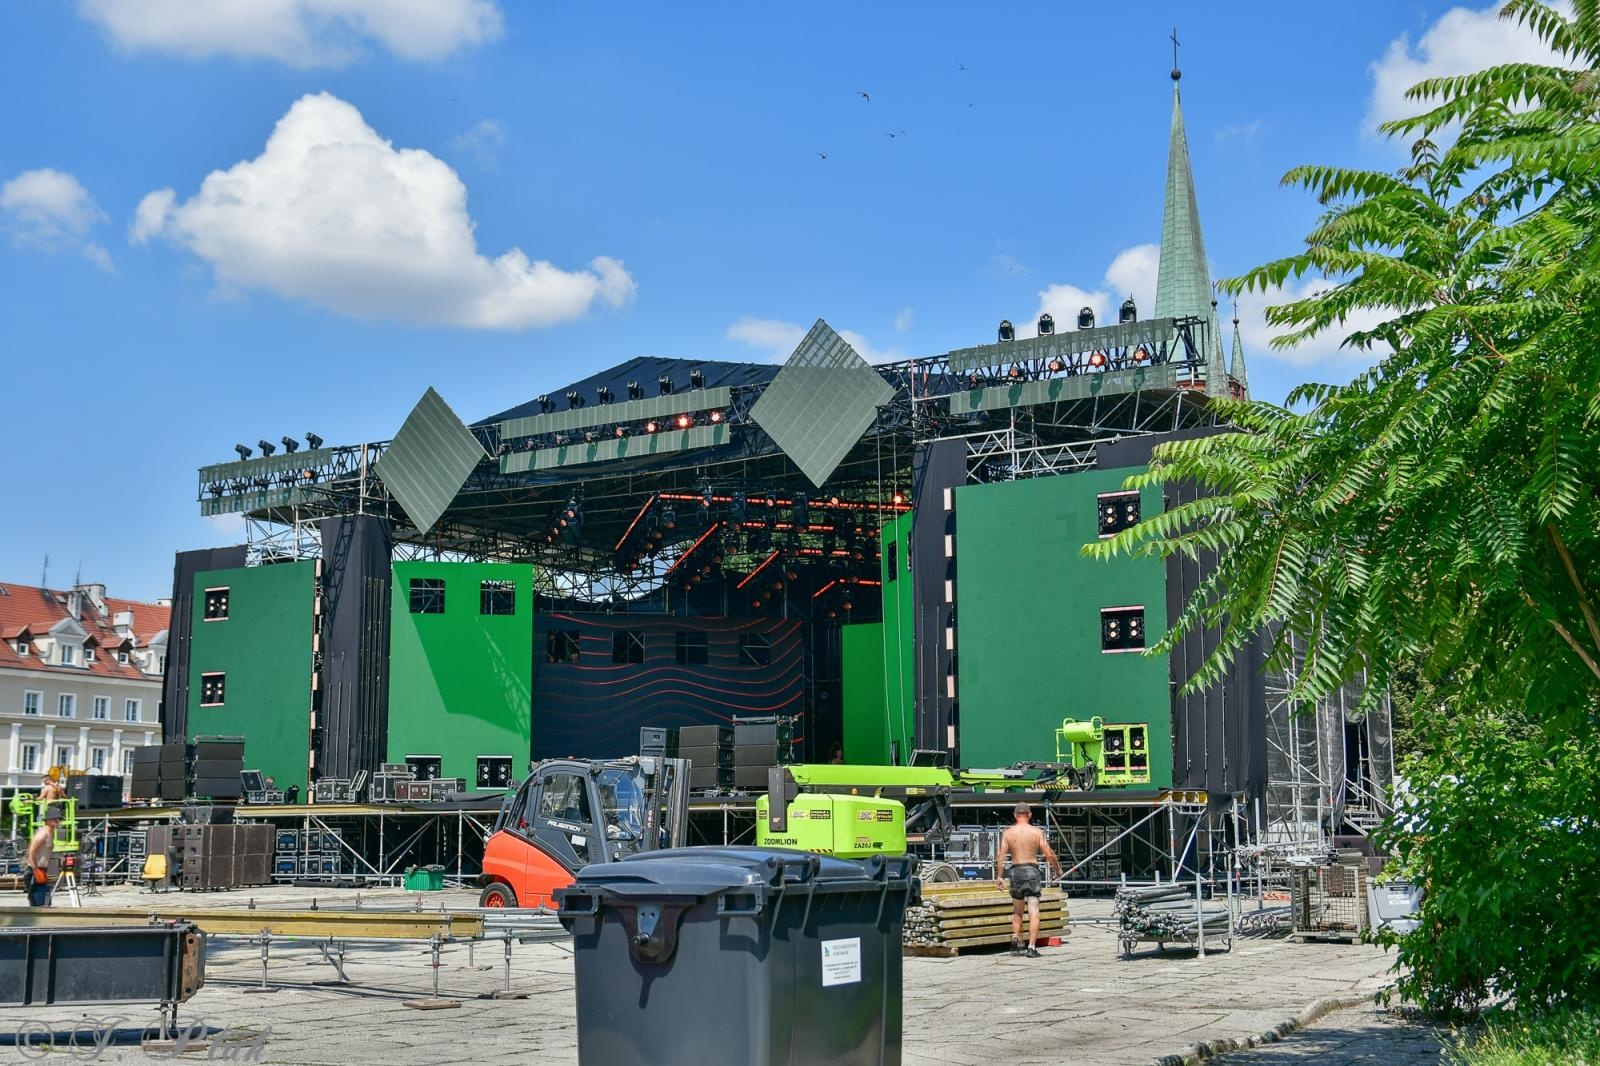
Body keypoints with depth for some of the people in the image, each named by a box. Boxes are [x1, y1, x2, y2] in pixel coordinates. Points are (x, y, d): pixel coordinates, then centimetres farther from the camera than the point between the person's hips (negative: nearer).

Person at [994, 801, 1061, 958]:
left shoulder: (1008, 833, 2)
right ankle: (1031, 947, -12)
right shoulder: (1036, 832, -1)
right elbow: (1049, 854, -2)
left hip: (1016, 871, 2)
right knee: (1033, 911, -4)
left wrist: (999, 876, 0)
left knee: (1017, 911, 19)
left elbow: (1001, 855, -4)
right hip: (1032, 871, -2)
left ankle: (1016, 939, 4)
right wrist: (1057, 869, 13)